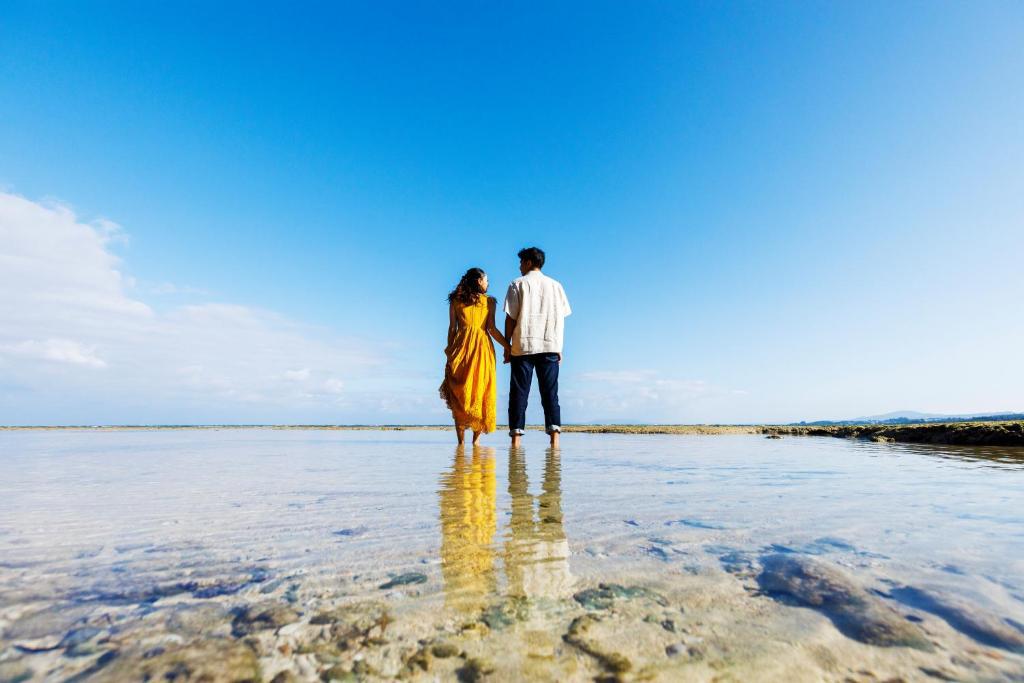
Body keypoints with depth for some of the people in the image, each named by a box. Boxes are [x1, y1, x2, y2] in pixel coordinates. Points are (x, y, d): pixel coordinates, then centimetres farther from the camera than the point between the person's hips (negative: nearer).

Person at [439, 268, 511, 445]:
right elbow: (492, 329, -3)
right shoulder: (489, 301, 5)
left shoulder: (455, 301, 9)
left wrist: (449, 352, 7)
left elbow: (452, 328, 4)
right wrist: (508, 347, 2)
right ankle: (476, 439, 4)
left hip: (461, 347, 1)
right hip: (482, 349, -1)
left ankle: (461, 439, 3)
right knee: (481, 391, 5)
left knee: (459, 393, 5)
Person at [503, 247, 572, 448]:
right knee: (550, 392, 4)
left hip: (523, 345, -2)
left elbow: (510, 317, 0)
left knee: (519, 392, 2)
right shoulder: (555, 285, 14)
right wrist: (558, 346, 12)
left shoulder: (518, 284, 5)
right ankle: (554, 435, -4)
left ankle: (516, 436, 1)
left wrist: (507, 344, 6)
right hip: (550, 346, 2)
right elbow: (561, 317, 9)